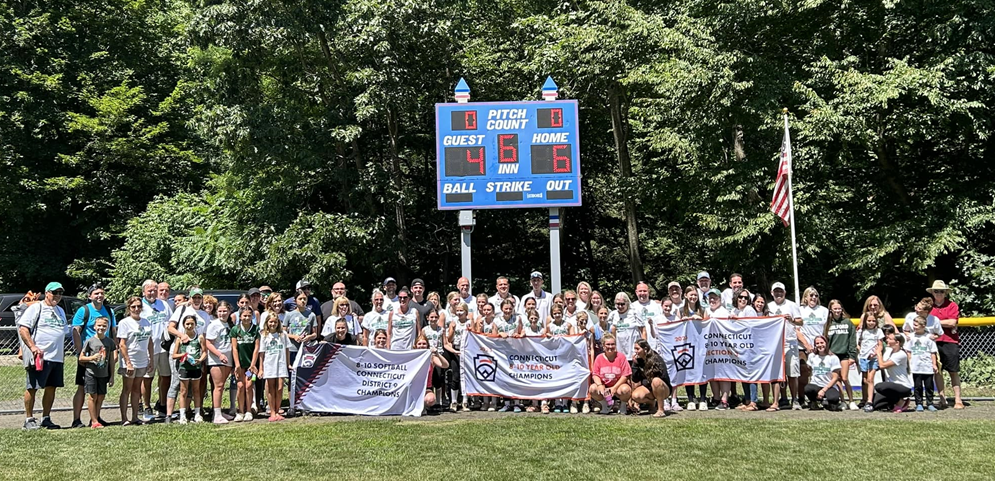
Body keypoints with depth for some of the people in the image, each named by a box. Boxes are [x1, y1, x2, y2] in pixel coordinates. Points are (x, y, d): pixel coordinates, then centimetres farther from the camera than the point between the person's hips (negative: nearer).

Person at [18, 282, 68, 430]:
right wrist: (33, 347, -19)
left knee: (51, 388, 8)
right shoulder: (36, 308, -3)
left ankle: (46, 419, 16)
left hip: (57, 357, 7)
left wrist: (62, 351, 19)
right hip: (39, 357, -7)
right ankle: (29, 419, 5)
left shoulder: (60, 311, 20)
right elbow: (22, 329, -10)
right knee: (32, 387, -2)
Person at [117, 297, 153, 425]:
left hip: (142, 362, 5)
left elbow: (149, 342, 15)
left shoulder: (146, 322, 8)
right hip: (129, 362, -5)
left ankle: (135, 417, 15)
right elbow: (122, 345, -12)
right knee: (127, 390, 2)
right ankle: (124, 419, 5)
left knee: (137, 390, 10)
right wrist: (128, 363, -17)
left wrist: (151, 359, 10)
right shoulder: (125, 323, -8)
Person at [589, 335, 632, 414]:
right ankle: (605, 405, 5)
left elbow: (625, 375, -9)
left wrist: (615, 388, -19)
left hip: (618, 384, -2)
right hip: (604, 385, 2)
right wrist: (599, 385, -22)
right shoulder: (599, 358, 0)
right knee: (592, 389, -28)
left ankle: (623, 405, 2)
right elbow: (595, 375, -1)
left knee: (625, 390, -36)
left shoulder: (621, 357, -6)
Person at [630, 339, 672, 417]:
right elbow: (635, 380, -6)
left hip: (664, 390, -4)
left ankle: (661, 410, -26)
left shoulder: (656, 359, -14)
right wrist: (635, 364, -17)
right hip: (648, 389, 4)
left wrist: (641, 382, -11)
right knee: (635, 396, -28)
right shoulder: (637, 361, -1)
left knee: (656, 381, -38)